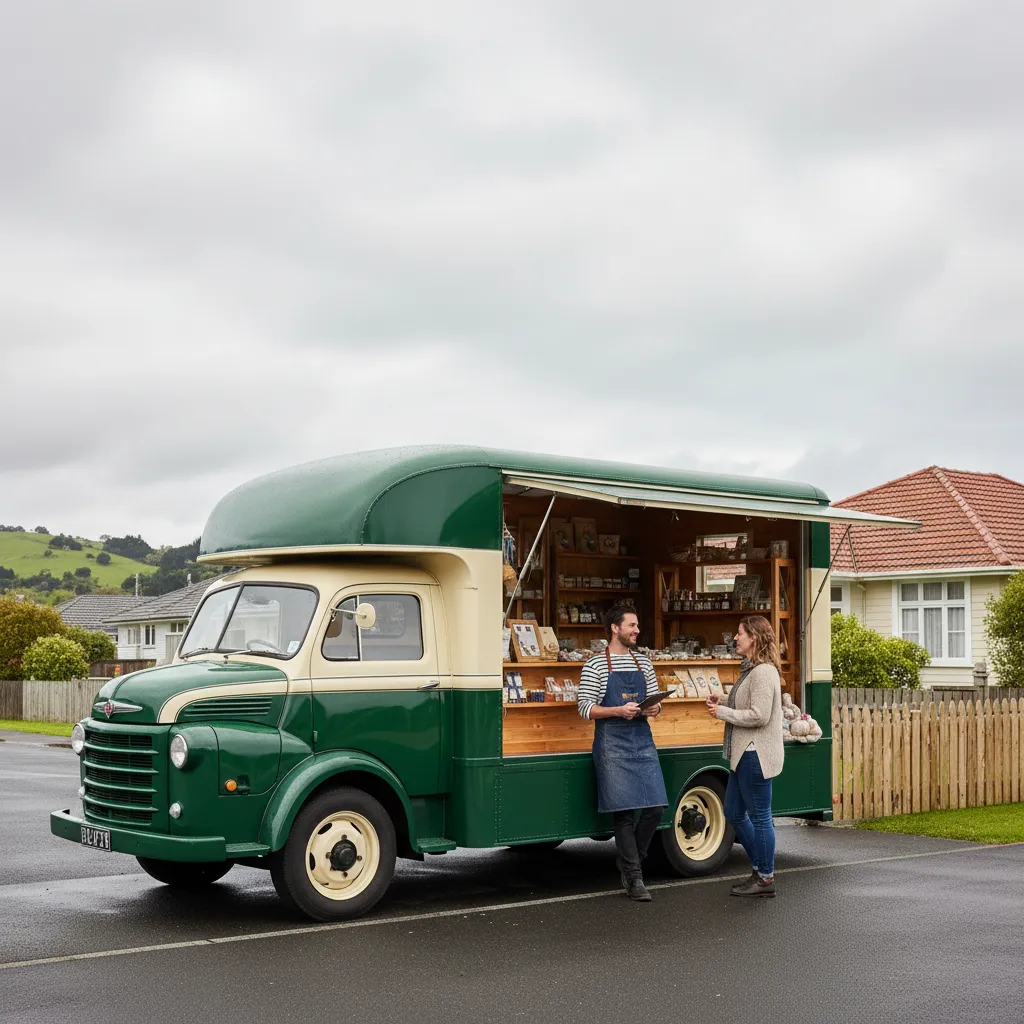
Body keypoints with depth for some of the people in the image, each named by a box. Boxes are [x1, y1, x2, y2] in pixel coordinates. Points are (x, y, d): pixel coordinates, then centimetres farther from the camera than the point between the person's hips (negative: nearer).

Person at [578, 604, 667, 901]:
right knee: (623, 811, -4)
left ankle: (629, 862, 18)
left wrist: (654, 709, -6)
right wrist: (618, 711, -19)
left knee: (655, 807, -2)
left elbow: (655, 702, 18)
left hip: (642, 741, 5)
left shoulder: (644, 663, 13)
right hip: (612, 745, -5)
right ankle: (633, 877, 3)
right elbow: (585, 707, -6)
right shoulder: (595, 665, -2)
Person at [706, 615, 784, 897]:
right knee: (734, 813, 16)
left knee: (760, 817, -1)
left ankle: (765, 879, 9)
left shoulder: (763, 672, -17)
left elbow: (759, 715, -24)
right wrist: (721, 705, 6)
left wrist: (722, 713, -14)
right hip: (744, 754, 11)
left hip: (757, 755, -11)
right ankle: (760, 868, 25)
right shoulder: (751, 670, 15)